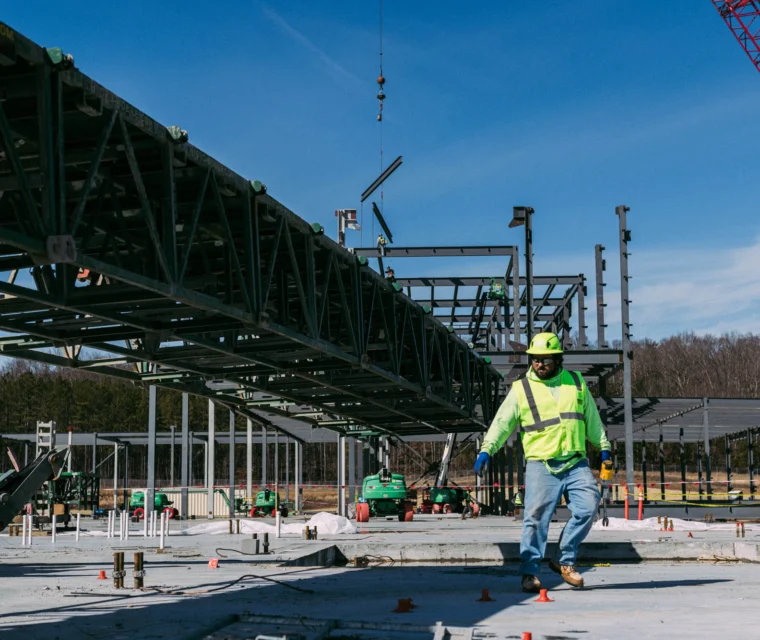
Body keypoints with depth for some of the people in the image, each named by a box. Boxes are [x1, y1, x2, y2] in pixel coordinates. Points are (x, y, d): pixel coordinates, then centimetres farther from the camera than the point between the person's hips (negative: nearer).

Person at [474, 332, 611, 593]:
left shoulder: (575, 382, 13)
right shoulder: (521, 389, 3)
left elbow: (591, 418, 23)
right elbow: (502, 422, -2)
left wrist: (603, 446, 26)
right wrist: (486, 450, -14)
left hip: (576, 463, 3)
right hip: (541, 465, -3)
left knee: (587, 507, -10)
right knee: (536, 519, -8)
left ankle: (565, 561, 6)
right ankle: (530, 573, 2)